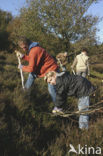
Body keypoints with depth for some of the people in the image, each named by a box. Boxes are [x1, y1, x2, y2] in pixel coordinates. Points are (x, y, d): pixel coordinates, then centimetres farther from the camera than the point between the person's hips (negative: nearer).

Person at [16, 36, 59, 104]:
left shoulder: (34, 51, -26)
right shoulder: (34, 48, 5)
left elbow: (31, 68, -23)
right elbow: (32, 59, 14)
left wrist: (22, 67, -5)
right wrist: (22, 56, 1)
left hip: (51, 70, -11)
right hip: (49, 67, 11)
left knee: (51, 89, -8)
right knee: (32, 75, 22)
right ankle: (25, 90, 34)